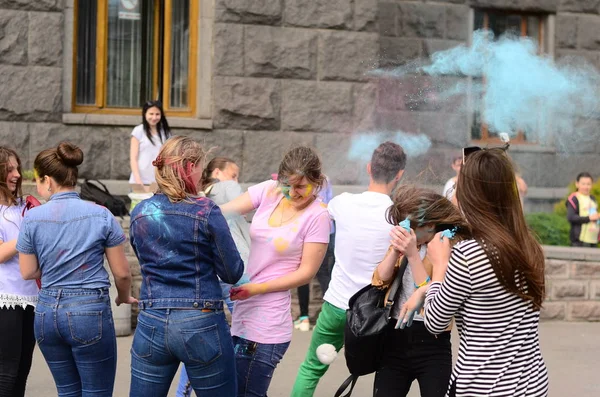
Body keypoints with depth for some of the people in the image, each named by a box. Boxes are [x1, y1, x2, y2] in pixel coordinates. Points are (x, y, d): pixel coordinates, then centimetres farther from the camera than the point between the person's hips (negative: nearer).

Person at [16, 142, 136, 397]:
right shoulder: (101, 215, -5)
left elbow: (27, 272, 6)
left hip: (47, 312, 3)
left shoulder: (32, 218, -1)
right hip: (89, 310, -3)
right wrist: (124, 298, 19)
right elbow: (121, 272, -2)